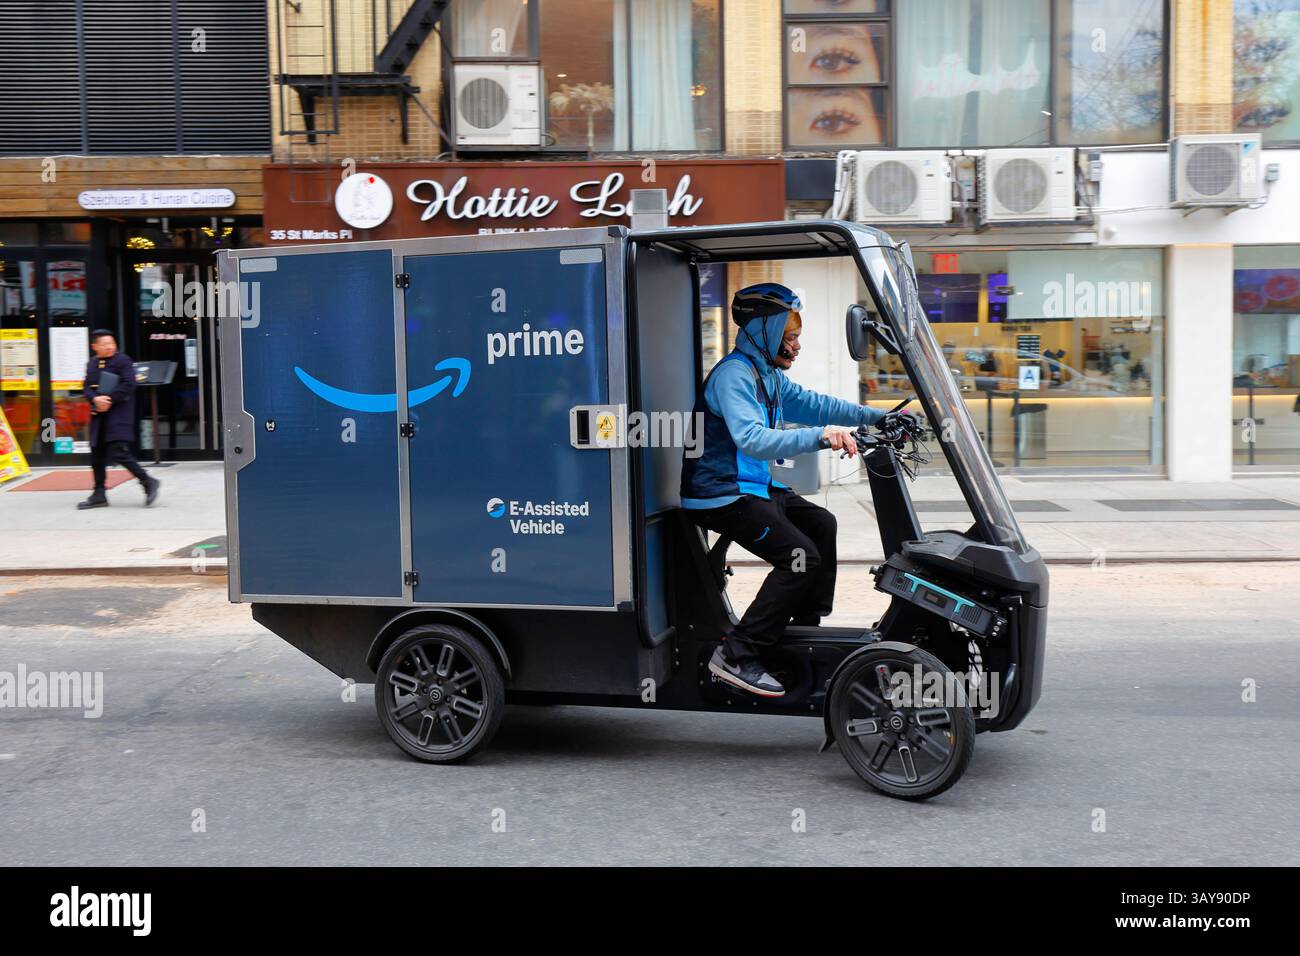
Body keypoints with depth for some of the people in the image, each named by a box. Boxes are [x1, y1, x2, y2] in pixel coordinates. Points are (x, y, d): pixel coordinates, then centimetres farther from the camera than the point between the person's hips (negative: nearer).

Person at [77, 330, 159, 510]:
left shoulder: (123, 361, -5)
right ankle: (99, 495, 18)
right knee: (97, 455, 10)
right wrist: (96, 399, -13)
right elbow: (87, 387, 8)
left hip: (119, 414, -7)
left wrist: (109, 400, -18)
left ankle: (148, 482, -5)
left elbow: (128, 385, -14)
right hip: (99, 415, 7)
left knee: (119, 453, -17)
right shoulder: (92, 364, 14)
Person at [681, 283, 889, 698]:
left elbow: (809, 404, 21)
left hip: (754, 486, 11)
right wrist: (820, 436, -44)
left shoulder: (768, 373, 13)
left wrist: (874, 416, 15)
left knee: (820, 523, 20)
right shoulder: (733, 375, -20)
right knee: (801, 557, -19)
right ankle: (736, 656, -18)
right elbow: (751, 439, -35)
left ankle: (806, 629, 26)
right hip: (723, 495, -11)